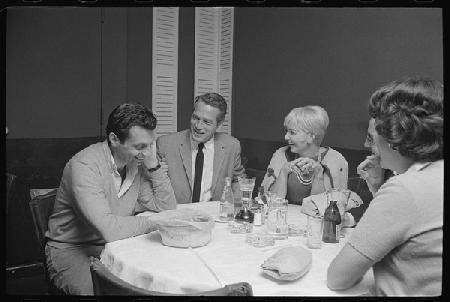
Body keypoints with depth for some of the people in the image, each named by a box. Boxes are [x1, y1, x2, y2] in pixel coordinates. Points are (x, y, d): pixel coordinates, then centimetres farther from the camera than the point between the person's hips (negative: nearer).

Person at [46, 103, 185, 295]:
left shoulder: (136, 161, -4)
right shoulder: (85, 165, -25)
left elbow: (167, 207, -2)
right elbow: (108, 229, -35)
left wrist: (153, 166, -13)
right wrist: (153, 222, -21)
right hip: (72, 249, -5)